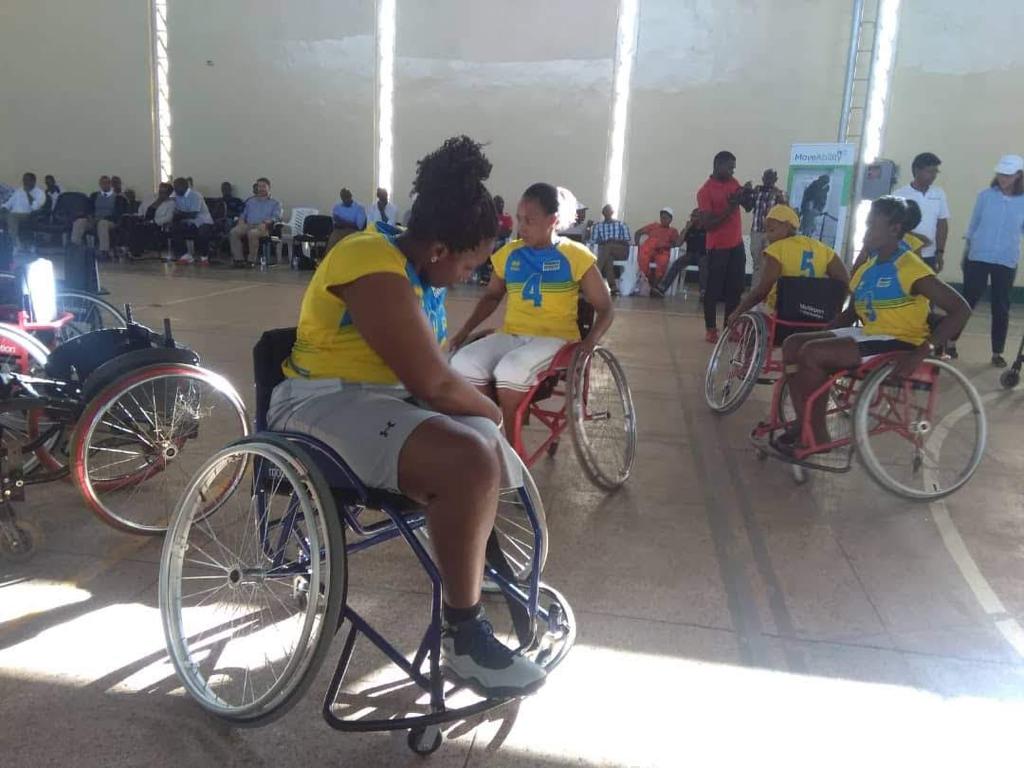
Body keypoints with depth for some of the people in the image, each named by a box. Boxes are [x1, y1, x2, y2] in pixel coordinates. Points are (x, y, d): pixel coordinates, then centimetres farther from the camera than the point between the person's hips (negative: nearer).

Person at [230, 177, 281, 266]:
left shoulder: (275, 203, 18)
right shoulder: (250, 201, 32)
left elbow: (276, 217, 1)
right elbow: (243, 215, 25)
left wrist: (266, 222, -20)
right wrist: (241, 221, 0)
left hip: (262, 227, -4)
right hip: (248, 225, 4)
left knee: (252, 233, -40)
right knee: (234, 231, -29)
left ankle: (251, 260, -30)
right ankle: (239, 259, -30)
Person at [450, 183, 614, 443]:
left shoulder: (576, 256, -3)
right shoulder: (508, 254, 9)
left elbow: (605, 309, 0)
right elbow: (492, 296, 23)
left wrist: (590, 342, -20)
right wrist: (465, 330, 7)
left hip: (555, 337, -4)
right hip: (510, 335, 4)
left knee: (511, 370, -36)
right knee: (463, 363, -26)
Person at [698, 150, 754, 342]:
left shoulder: (733, 183, 9)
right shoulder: (705, 191, -11)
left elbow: (749, 207, 11)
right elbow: (707, 224, -17)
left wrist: (749, 194, -9)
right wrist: (730, 208, -23)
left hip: (737, 245, 7)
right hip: (718, 247, -7)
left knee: (735, 288, 7)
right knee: (714, 289, 0)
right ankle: (711, 329, 8)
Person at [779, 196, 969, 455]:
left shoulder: (910, 269, -15)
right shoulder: (866, 269, 10)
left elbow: (961, 309, -19)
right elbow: (851, 312, 21)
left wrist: (922, 352, -27)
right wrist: (822, 334, 5)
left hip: (897, 343, -8)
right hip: (867, 335, 8)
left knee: (812, 353, -24)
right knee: (793, 345, -5)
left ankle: (818, 436, -11)